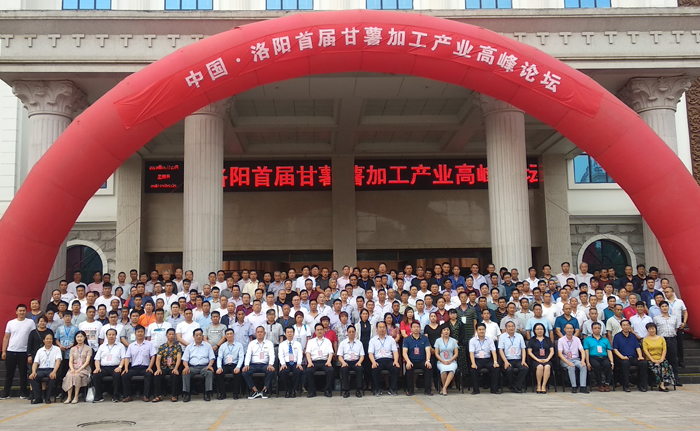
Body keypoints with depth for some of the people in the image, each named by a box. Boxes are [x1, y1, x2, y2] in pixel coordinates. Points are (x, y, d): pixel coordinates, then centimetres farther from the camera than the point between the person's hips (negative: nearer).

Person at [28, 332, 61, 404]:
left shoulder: (56, 349, 10)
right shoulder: (40, 350, 18)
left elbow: (58, 361, -4)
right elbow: (35, 362, 9)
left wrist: (54, 371, -21)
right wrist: (33, 372, -13)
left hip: (51, 369, -2)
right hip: (41, 369, 3)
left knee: (52, 377, -37)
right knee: (32, 377, -29)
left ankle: (47, 397, -20)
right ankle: (37, 397, -19)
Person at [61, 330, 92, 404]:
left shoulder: (88, 348, 9)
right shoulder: (73, 349, 19)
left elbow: (87, 361, -2)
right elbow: (70, 361, 9)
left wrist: (79, 369, -17)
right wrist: (72, 369, -13)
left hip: (84, 368, -3)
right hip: (74, 368, 3)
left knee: (76, 376, -34)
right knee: (69, 376, -31)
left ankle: (76, 397, -31)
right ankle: (69, 397, -32)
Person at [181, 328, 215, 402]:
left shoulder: (208, 346, 17)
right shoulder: (189, 347, 19)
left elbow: (212, 358, 10)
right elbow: (185, 359, 11)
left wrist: (210, 365, -11)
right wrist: (186, 366, -11)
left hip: (204, 366, -1)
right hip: (192, 367, 1)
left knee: (210, 372, -33)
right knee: (185, 373, -30)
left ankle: (208, 393, -30)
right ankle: (186, 394, -27)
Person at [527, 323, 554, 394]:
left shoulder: (548, 339, 21)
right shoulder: (532, 340, 15)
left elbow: (552, 351, 13)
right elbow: (529, 352, 6)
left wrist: (547, 359, -5)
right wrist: (538, 360, -8)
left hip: (546, 360, 1)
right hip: (535, 360, -1)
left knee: (547, 367, -35)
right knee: (540, 367, -36)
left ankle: (543, 386, -32)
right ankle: (539, 386, -26)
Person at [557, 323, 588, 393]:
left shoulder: (577, 339, 10)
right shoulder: (561, 340, 1)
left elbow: (582, 351, 1)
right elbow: (560, 353, -9)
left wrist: (583, 360, -20)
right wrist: (568, 362, -25)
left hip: (576, 359, 3)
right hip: (565, 360, -3)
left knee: (583, 366, -29)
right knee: (571, 367, -35)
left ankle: (583, 387, -32)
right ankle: (573, 387, -31)